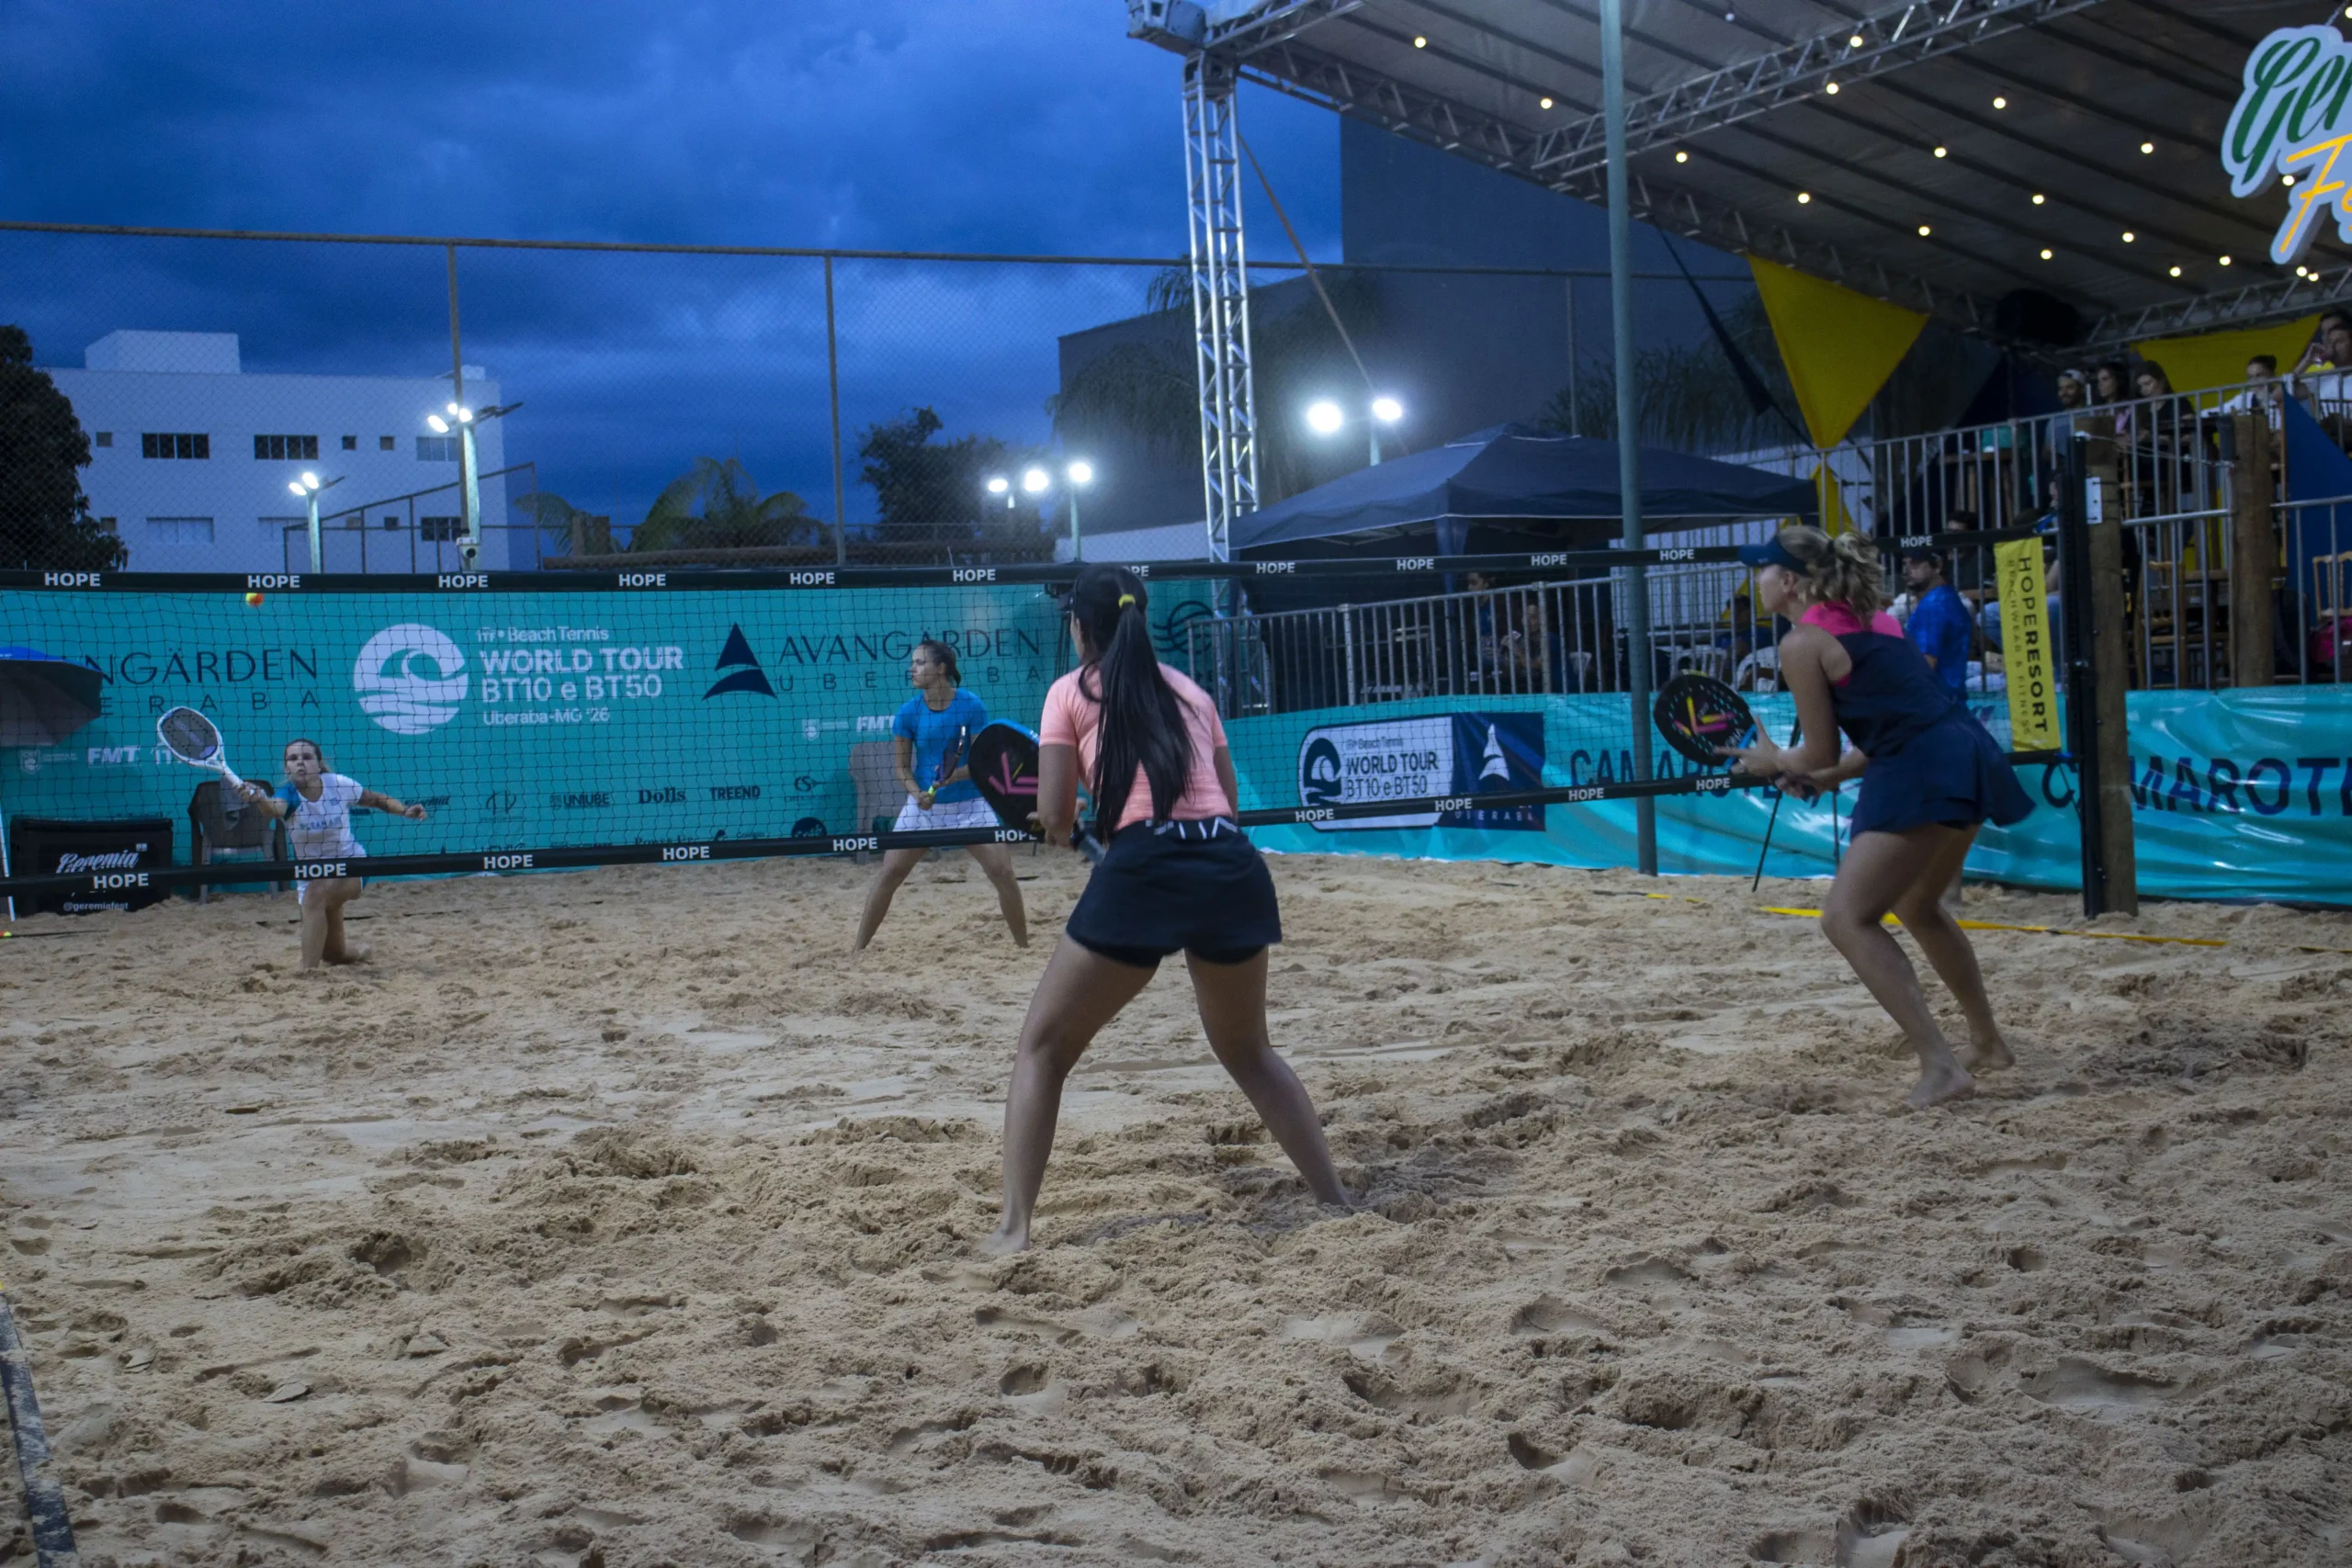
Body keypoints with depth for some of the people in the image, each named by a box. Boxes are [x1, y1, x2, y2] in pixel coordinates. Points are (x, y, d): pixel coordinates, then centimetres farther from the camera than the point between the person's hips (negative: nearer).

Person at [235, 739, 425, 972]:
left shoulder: (340, 785, -14)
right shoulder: (288, 794, -17)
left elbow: (377, 800, 3)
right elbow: (276, 808, -43)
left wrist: (405, 811, -15)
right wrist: (260, 799, -66)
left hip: (351, 865, -2)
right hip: (310, 874, 2)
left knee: (317, 893, -37)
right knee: (334, 954, 10)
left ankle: (309, 969, -36)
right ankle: (356, 954, 48)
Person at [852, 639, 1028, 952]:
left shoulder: (972, 706, -13)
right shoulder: (908, 711, -7)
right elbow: (901, 764, -1)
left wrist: (955, 775, -31)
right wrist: (916, 793, -20)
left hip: (970, 804, -1)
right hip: (923, 805, 2)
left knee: (1003, 872, -8)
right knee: (889, 874, -3)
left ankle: (1023, 944, 9)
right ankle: (859, 947, 6)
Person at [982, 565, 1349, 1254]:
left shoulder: (1072, 692, 11)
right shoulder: (1190, 690, 23)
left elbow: (1055, 818, 6)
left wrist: (1070, 820, 28)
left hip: (1142, 871, -4)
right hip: (1235, 867, 4)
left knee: (1042, 1049, 10)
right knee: (1247, 1050, 27)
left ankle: (1013, 1229, -1)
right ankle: (1335, 1200, 25)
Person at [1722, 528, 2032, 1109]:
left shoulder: (1803, 644, -6)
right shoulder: (1867, 618, 20)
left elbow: (1817, 753, -2)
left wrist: (1772, 762, 18)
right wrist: (1828, 777, 24)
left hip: (1921, 777, -10)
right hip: (1968, 756, 10)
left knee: (1848, 918, -8)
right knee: (1917, 907, 29)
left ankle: (1939, 1066, -16)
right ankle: (1987, 1043, 41)